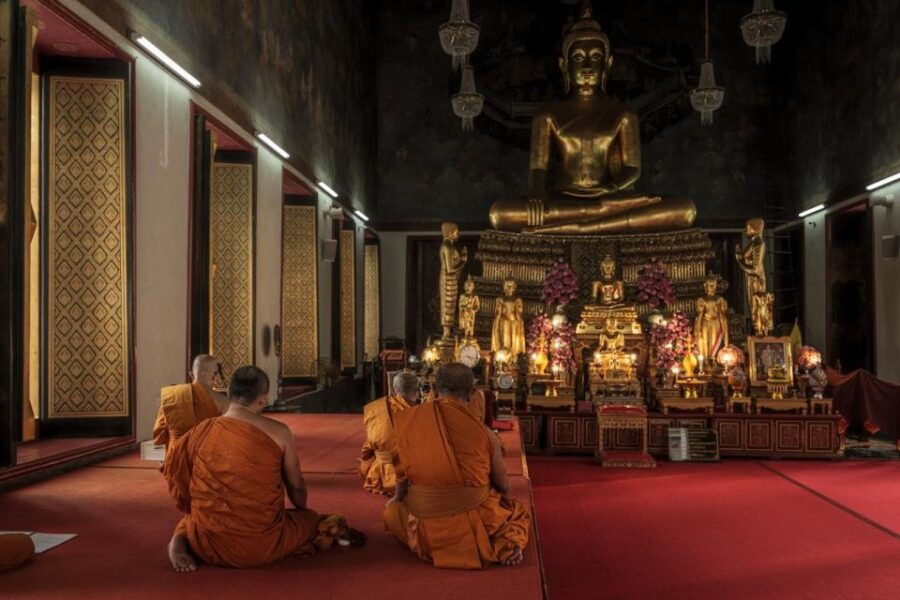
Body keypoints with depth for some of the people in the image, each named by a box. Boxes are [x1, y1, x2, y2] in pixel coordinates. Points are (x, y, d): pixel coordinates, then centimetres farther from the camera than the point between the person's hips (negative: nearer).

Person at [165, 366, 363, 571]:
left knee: (188, 522, 33)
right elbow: (296, 485, 5)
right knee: (310, 520, 29)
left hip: (209, 547, 0)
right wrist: (302, 510, 29)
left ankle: (178, 544, 9)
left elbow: (180, 486, 7)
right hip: (262, 548, 0)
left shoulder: (200, 432, -4)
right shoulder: (278, 432, -9)